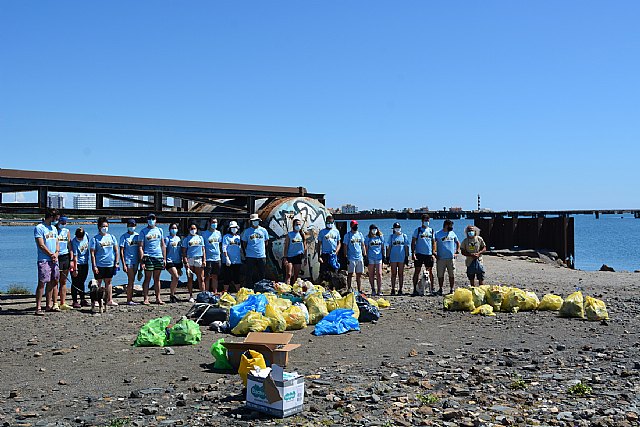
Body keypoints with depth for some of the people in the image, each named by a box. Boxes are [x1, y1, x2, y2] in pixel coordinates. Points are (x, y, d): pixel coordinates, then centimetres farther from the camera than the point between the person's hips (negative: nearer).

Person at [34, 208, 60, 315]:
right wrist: (51, 255, -7)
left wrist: (56, 254, 0)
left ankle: (49, 305, 17)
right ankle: (38, 307, -8)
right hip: (44, 260, -8)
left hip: (54, 260, 8)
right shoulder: (39, 228, -7)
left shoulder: (54, 228, 17)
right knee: (42, 283, -9)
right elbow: (41, 245, -12)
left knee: (51, 283, 10)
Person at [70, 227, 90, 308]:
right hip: (77, 264, -6)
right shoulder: (74, 242, -21)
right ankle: (75, 301, 2)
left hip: (85, 263, 6)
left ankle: (83, 300, 19)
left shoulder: (86, 235, -5)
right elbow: (75, 256, -22)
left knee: (82, 283, 14)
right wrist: (75, 269, -21)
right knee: (75, 283, -2)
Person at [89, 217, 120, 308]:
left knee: (108, 282, 11)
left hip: (110, 264, 3)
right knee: (98, 283, 1)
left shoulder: (111, 237, 8)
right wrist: (94, 266, -10)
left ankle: (109, 300, 14)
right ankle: (95, 301, 7)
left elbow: (116, 251, 11)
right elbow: (92, 253, -4)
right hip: (99, 265, -3)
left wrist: (117, 263, 4)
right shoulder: (95, 238, -3)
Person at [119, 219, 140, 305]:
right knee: (130, 280, -9)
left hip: (136, 261, 5)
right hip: (128, 261, -5)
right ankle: (129, 300, -5)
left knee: (132, 280, 9)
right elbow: (121, 251, -5)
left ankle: (131, 299, 13)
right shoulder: (124, 237, -4)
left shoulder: (137, 236, 9)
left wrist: (140, 261, 12)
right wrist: (124, 264, -11)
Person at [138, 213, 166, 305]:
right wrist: (142, 260, -10)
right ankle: (146, 298, 2)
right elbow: (140, 247, -2)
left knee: (157, 279, 7)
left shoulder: (159, 230, 13)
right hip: (148, 257, -3)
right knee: (147, 278, -2)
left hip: (159, 257, 3)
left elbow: (163, 245, 16)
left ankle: (158, 298, 11)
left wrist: (164, 258, 10)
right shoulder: (143, 231, 3)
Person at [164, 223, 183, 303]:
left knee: (175, 279, 7)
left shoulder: (178, 238, 14)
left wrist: (181, 262, 19)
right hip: (170, 261, -5)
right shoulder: (167, 239, -1)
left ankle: (172, 295, 16)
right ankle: (172, 295, -7)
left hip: (178, 261, 5)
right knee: (176, 277, -18)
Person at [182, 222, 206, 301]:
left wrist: (204, 260, 5)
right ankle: (191, 296, 7)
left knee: (201, 279, -3)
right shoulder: (186, 239, 9)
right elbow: (184, 251, 4)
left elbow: (203, 250, 15)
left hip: (199, 259, 1)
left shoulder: (200, 238, 17)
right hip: (189, 260, -1)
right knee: (190, 279, 1)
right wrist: (185, 261, -7)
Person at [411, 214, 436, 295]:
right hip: (419, 254, -3)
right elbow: (413, 242, -1)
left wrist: (433, 253, 3)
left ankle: (431, 289, 14)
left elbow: (433, 243, 13)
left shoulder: (431, 230, 11)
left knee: (430, 272, 7)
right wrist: (413, 253, -10)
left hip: (429, 254, 3)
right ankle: (415, 289, 5)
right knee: (417, 271, 0)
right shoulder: (418, 230, 2)